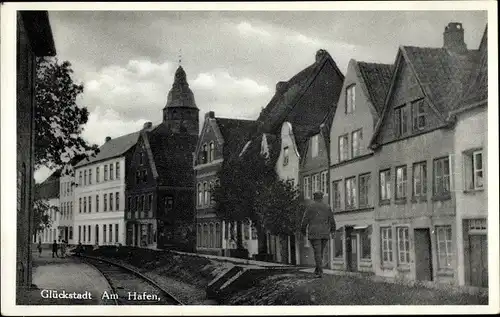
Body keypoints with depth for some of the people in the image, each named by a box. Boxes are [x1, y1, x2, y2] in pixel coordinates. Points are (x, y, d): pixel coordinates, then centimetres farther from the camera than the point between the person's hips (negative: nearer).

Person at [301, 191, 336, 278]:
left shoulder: (310, 207, -2)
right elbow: (332, 220, 8)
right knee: (321, 252, 15)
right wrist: (332, 231, 22)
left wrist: (303, 231, 10)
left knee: (317, 253, -4)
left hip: (314, 233, -3)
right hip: (325, 234, 3)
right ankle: (317, 270, 18)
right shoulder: (327, 207, 7)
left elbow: (305, 220, -3)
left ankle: (320, 272, -11)